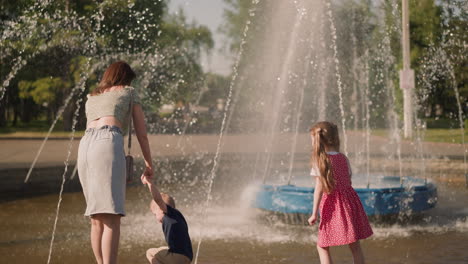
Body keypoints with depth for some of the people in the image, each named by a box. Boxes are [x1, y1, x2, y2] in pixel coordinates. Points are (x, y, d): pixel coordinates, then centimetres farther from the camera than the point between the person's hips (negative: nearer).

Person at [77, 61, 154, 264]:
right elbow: (141, 133, 18)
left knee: (97, 218, 11)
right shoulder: (129, 92, 20)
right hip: (108, 142, -6)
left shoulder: (92, 97, 33)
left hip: (85, 144, 6)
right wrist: (148, 163, 30)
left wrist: (118, 169, 43)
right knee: (112, 216, -13)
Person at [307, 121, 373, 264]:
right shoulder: (343, 158, 7)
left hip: (331, 204, -6)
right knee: (354, 245, 13)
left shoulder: (319, 160, -11)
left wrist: (314, 213, -14)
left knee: (322, 246, 5)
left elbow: (319, 188, -16)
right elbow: (348, 181, 11)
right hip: (349, 198, 6)